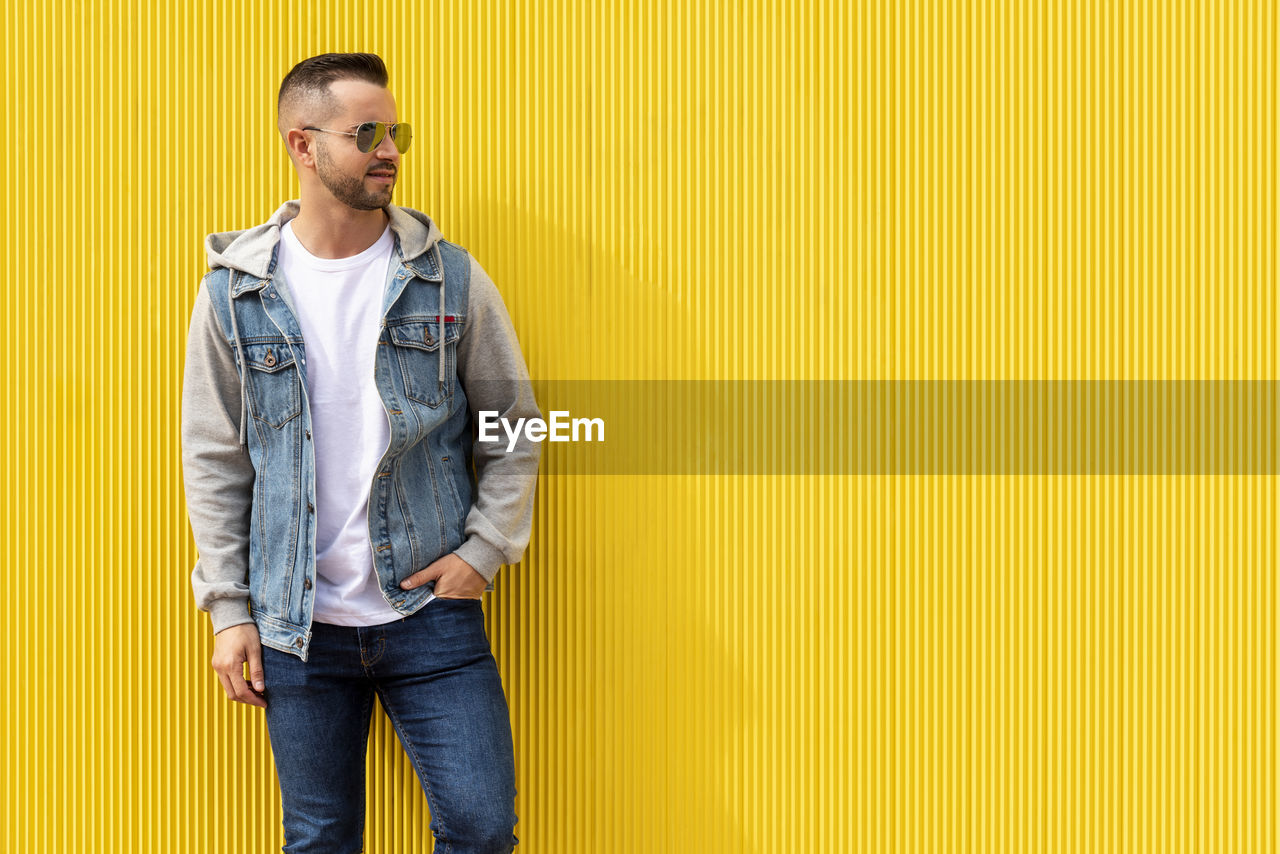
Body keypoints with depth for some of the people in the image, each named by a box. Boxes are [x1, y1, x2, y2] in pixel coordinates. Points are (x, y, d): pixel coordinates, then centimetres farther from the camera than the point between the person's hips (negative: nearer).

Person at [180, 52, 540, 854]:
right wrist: (229, 607, 1)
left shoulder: (450, 279, 0)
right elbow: (213, 459, 4)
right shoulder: (236, 291, 0)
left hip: (431, 611, 0)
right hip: (298, 628, 0)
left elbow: (514, 425, 6)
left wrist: (486, 549, -4)